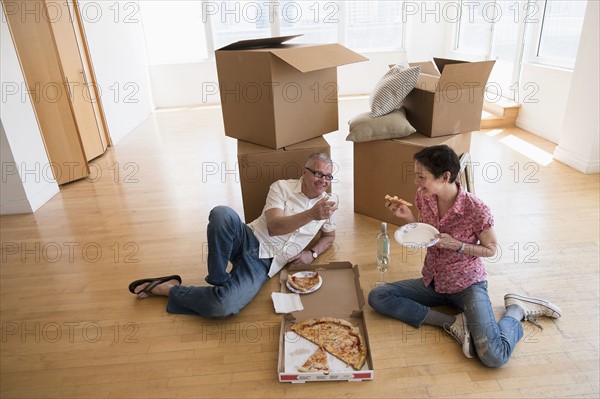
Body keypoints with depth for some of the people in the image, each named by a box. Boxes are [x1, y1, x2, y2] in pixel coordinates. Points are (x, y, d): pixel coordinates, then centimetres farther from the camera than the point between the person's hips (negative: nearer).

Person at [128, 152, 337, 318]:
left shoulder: (326, 203, 8)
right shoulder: (282, 187, -2)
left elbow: (330, 235, 26)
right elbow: (273, 226, -16)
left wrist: (312, 252, 4)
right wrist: (310, 215, -30)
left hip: (264, 263, 1)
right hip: (250, 241, -1)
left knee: (223, 306, -28)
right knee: (222, 213, -38)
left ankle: (169, 289, 1)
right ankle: (218, 279, -14)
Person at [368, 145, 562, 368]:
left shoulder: (476, 210, -24)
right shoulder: (423, 197, -8)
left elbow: (491, 249, -7)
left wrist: (456, 245, -25)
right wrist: (408, 218, -11)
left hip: (467, 284, -5)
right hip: (432, 282, 6)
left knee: (493, 357, -24)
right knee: (377, 297, -14)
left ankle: (516, 310, 7)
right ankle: (452, 322, -14)